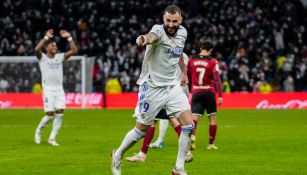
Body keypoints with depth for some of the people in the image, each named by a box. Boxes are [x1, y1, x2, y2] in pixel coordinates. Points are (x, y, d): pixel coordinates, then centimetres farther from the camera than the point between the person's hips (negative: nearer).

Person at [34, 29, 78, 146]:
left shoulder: (60, 57, 12)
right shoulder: (42, 57, 0)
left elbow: (74, 50, 5)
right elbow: (37, 49, -22)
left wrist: (68, 38, -3)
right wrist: (46, 37, -21)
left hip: (59, 89, 4)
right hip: (48, 89, -4)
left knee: (60, 113, -5)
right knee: (50, 114, -9)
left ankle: (52, 138, 3)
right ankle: (38, 131, 18)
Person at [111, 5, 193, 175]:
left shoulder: (182, 32, 1)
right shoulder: (159, 30, -21)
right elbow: (152, 37, -48)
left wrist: (184, 72, 32)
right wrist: (145, 39, -71)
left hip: (172, 86, 6)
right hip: (152, 87, -6)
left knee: (188, 124, -8)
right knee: (142, 130, 5)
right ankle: (118, 156, 32)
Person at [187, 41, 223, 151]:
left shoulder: (192, 60, 4)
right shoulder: (212, 61, -5)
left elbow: (187, 77, 14)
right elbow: (216, 78, -12)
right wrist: (220, 95, -12)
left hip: (195, 92, 2)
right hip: (208, 92, -2)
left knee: (194, 117, -5)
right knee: (212, 117, 12)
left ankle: (192, 136, -33)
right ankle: (211, 144, 14)